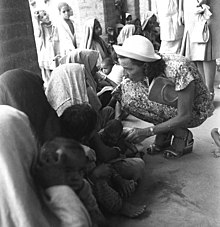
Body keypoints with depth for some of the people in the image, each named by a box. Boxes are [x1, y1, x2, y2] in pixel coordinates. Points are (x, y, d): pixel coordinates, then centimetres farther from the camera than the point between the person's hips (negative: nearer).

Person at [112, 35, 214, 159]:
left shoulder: (180, 69, -33)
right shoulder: (145, 70, -15)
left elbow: (184, 117, -29)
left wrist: (148, 132, -30)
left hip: (196, 112, -6)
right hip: (172, 106, 6)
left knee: (160, 87, -32)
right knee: (127, 88, -15)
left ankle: (182, 136, -11)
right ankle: (164, 135, -4)